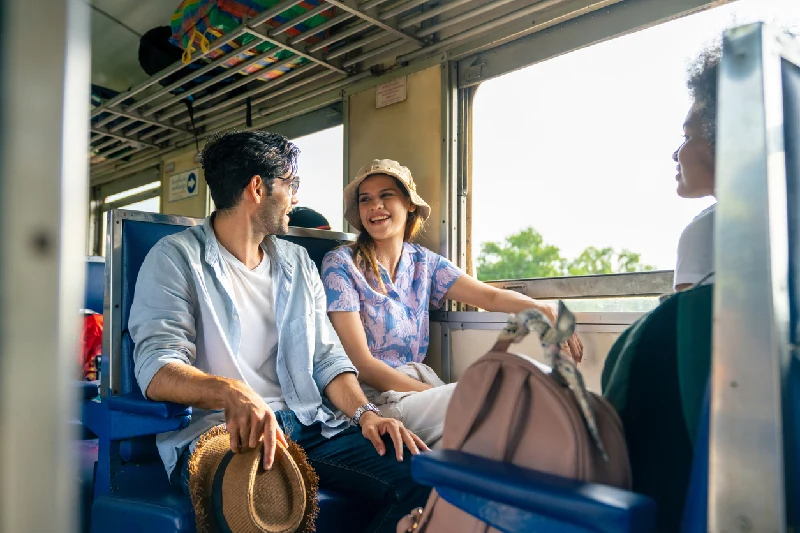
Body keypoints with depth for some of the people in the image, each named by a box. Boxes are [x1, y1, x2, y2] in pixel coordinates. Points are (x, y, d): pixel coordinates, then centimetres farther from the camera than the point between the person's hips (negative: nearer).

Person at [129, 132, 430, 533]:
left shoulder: (298, 263, 19)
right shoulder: (177, 256, 0)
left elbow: (327, 358, 15)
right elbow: (158, 368, -13)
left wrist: (364, 412, -5)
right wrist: (232, 393, -34)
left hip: (308, 427, 6)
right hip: (218, 432, -5)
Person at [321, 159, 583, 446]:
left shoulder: (424, 262, 10)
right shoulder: (340, 264, -6)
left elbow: (491, 297, -1)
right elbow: (361, 362, -12)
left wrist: (545, 310, -21)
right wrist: (436, 394, -18)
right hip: (374, 395, -5)